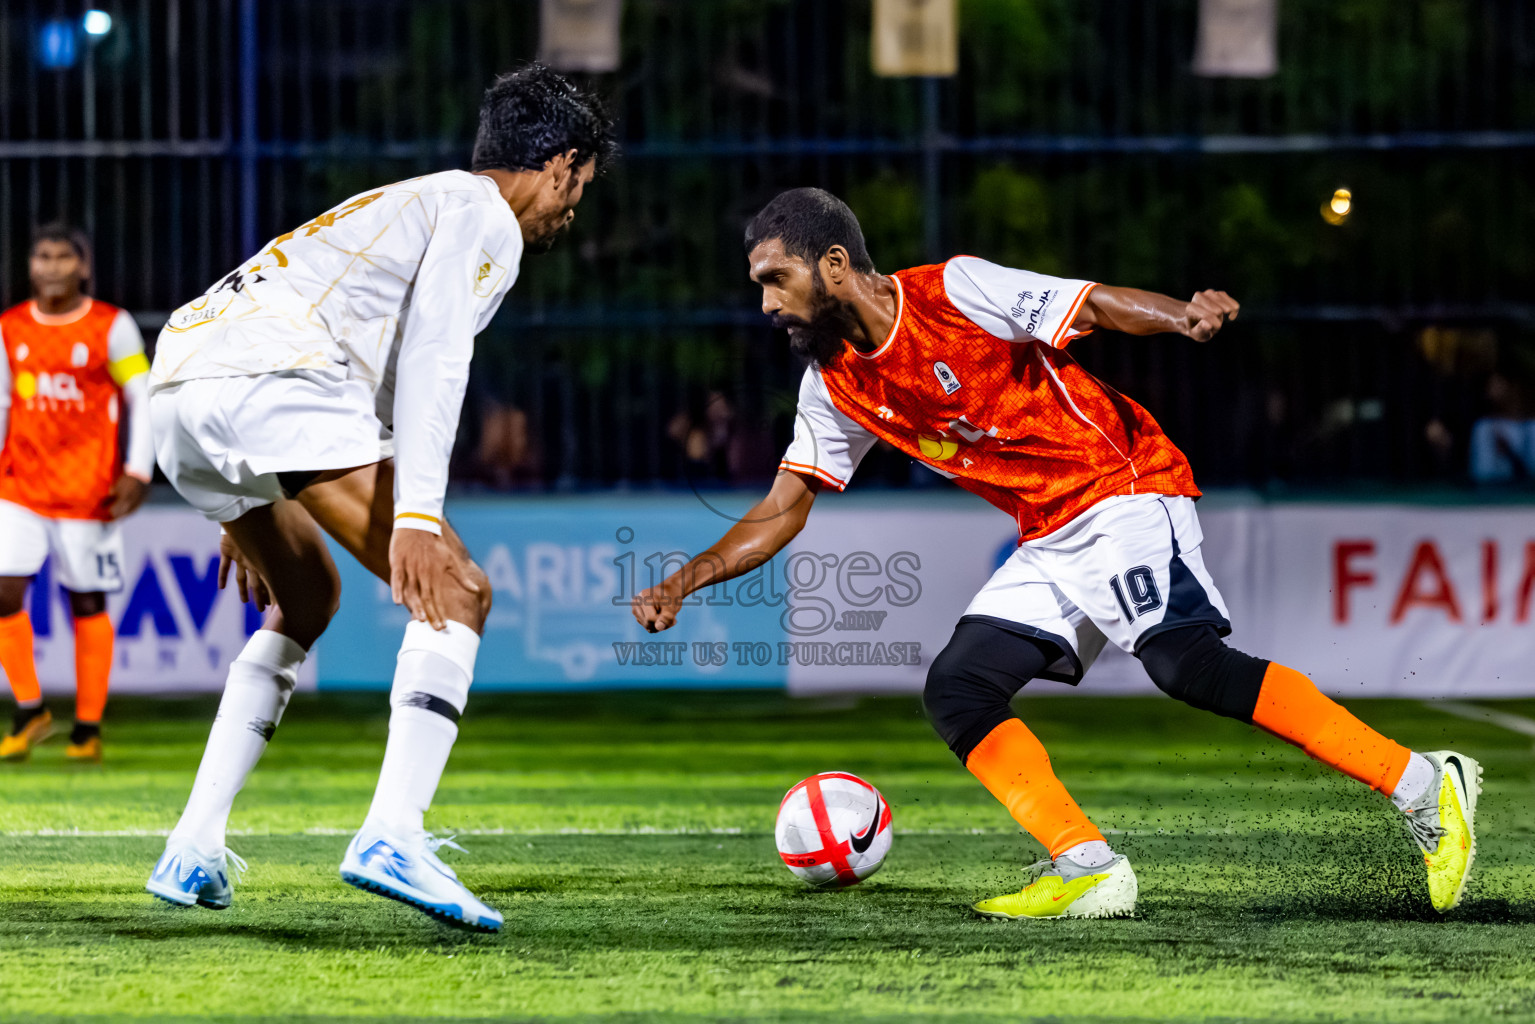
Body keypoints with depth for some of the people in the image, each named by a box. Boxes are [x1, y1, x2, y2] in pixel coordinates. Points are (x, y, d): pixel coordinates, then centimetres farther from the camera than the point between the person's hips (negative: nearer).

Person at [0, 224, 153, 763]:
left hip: (89, 490, -3)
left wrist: (137, 473, -8)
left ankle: (88, 728, 12)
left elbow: (142, 401, 0)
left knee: (88, 603, 2)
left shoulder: (113, 327, -3)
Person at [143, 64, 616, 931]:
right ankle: (393, 839, -27)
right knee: (456, 592, -9)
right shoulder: (483, 216, 5)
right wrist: (416, 514, -20)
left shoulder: (417, 203, 35)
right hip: (267, 380, -10)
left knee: (308, 599, 29)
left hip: (176, 387, 10)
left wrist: (255, 518, 41)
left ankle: (194, 851, 22)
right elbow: (431, 359, -11)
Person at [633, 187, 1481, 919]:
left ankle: (1424, 787, -26)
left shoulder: (955, 293, -11)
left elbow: (1097, 305, -13)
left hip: (1123, 487, -8)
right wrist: (685, 582, 2)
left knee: (1184, 663, -27)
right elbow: (783, 509, 14)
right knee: (956, 690, -5)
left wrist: (1181, 317, -33)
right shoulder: (836, 383, 9)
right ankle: (1087, 872, -9)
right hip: (1049, 540, 8)